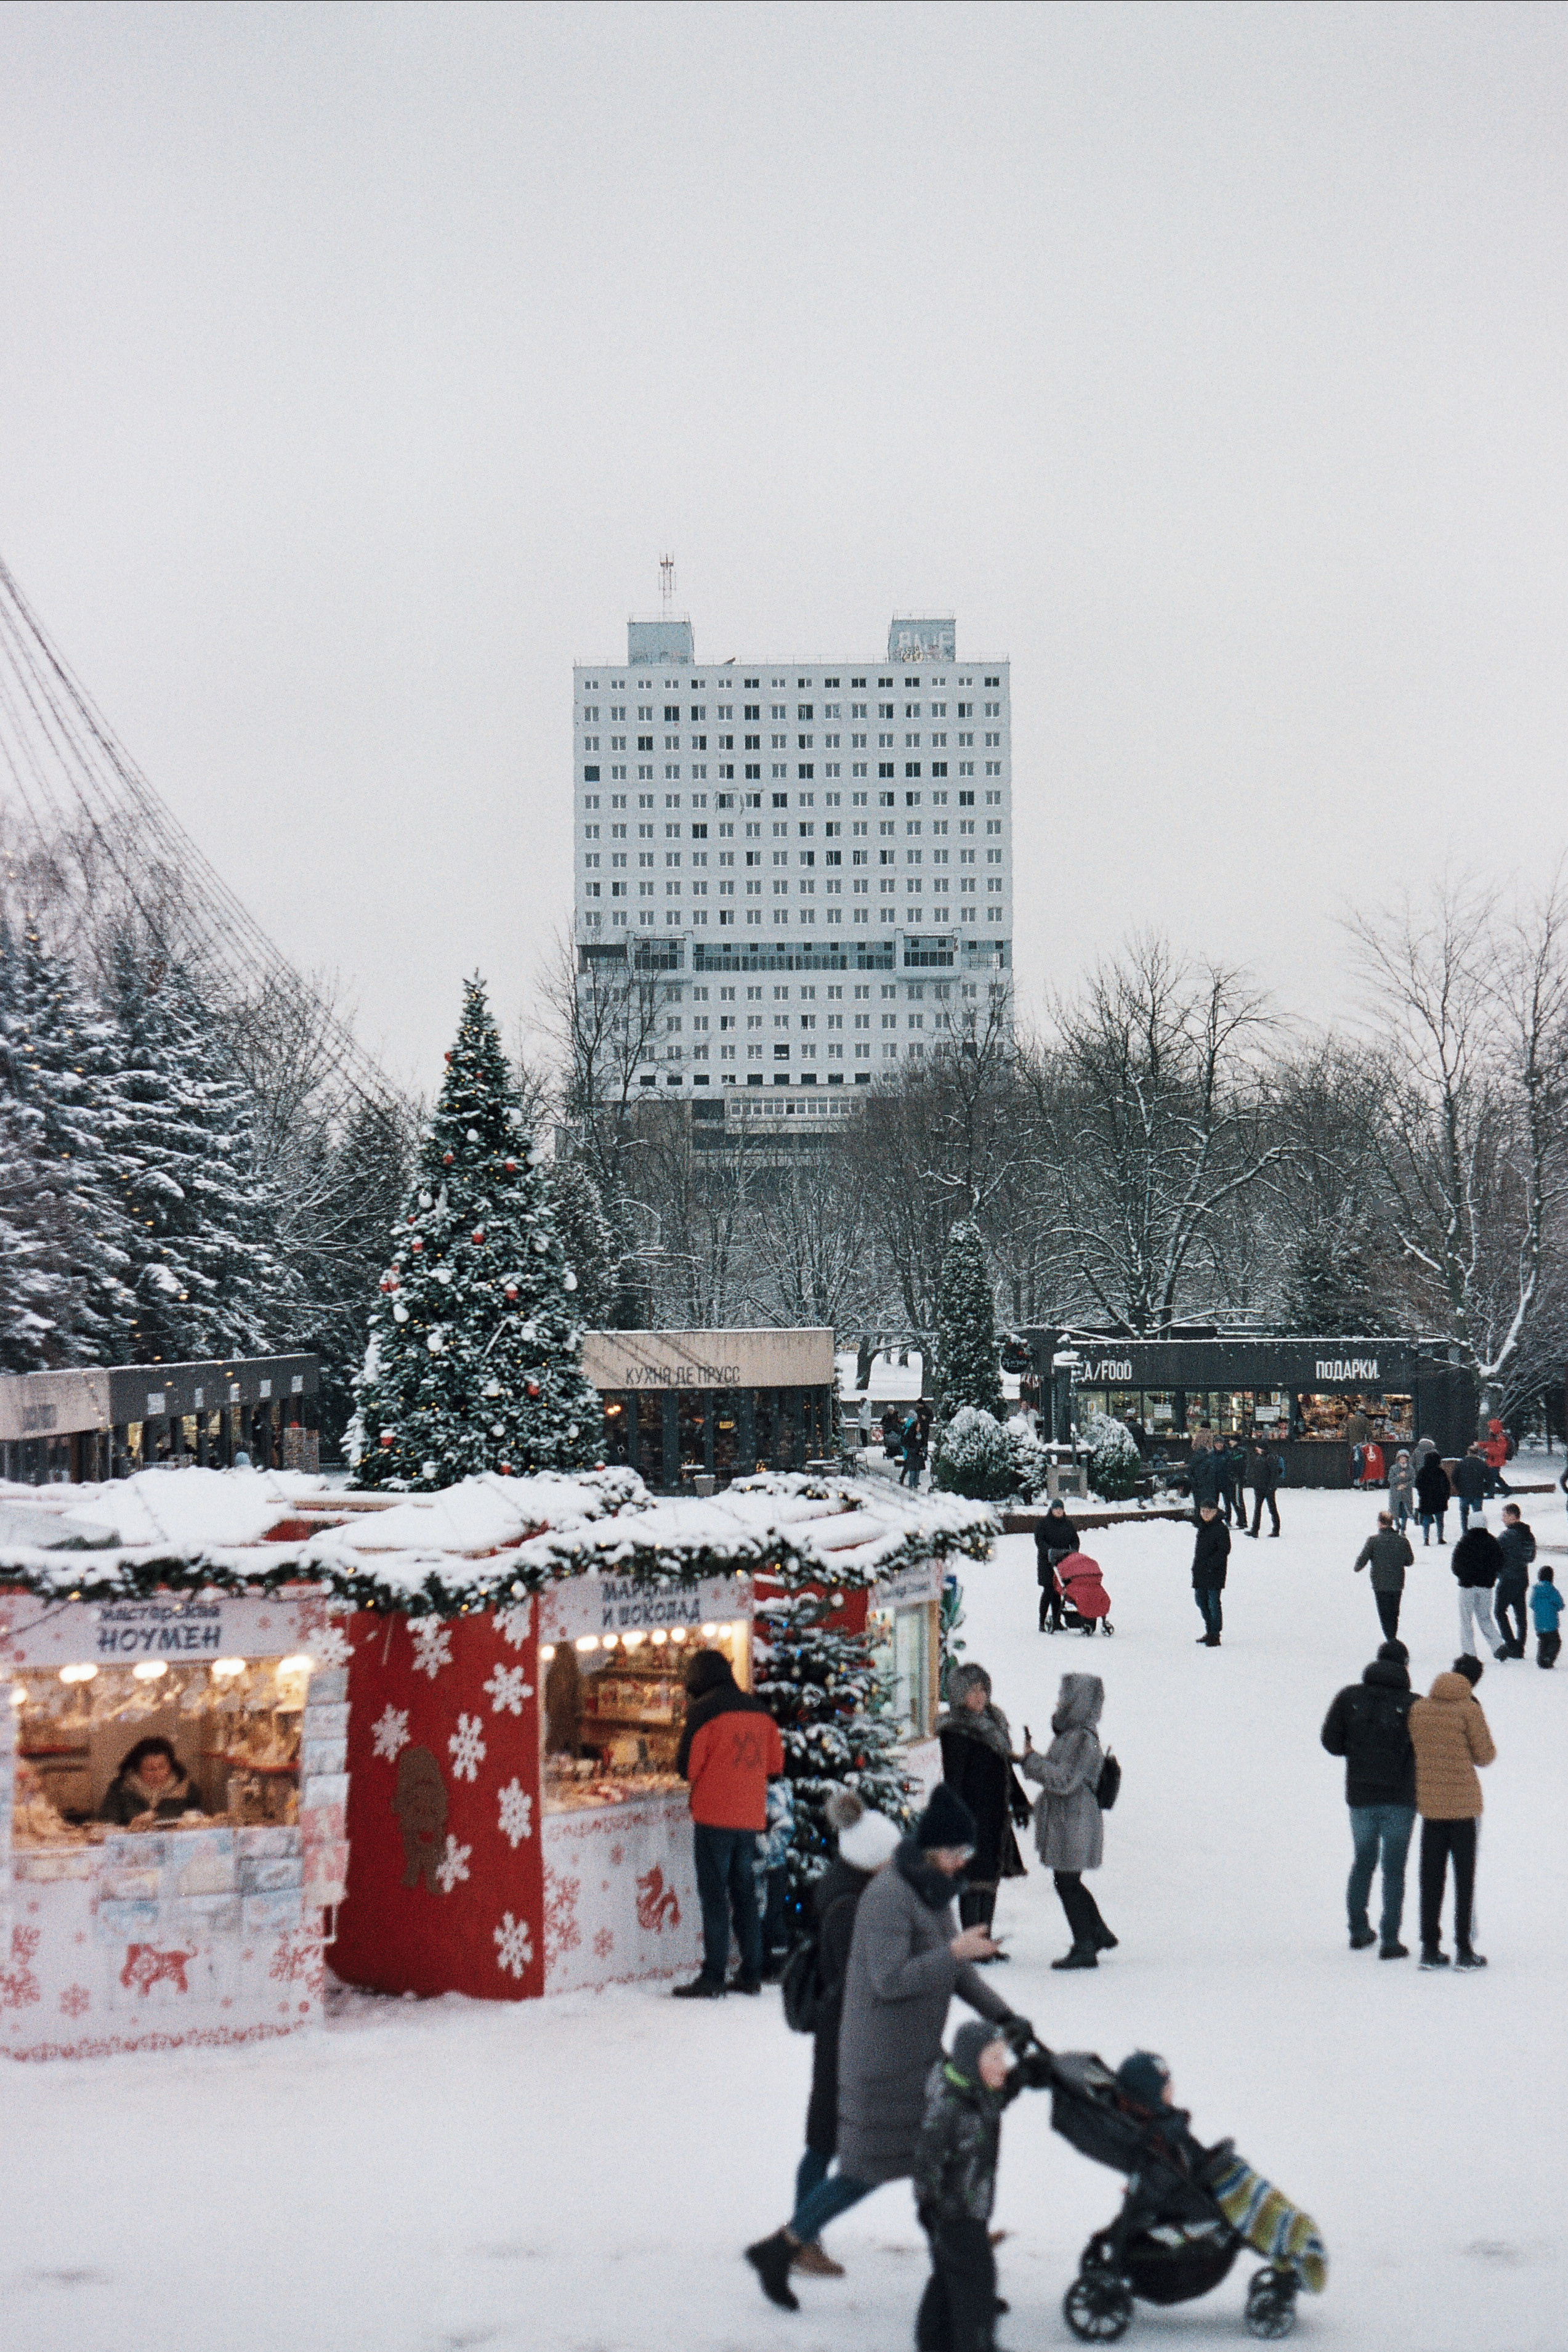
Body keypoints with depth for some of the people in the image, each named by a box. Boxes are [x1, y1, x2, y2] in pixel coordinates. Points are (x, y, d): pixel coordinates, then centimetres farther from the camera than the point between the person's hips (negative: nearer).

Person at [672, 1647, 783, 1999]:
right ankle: (751, 1974, 14)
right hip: (751, 1818, 6)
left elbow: (686, 1768, -9)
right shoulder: (758, 1709, 9)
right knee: (745, 1894, 13)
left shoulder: (704, 1710, -10)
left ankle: (713, 1979, -4)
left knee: (714, 1896, -3)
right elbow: (775, 1766, 13)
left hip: (714, 1816, -6)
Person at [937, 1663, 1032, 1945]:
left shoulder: (993, 1721, 14)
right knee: (975, 1878, -5)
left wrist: (1019, 1802, 26)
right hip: (973, 1815, -9)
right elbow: (954, 1778, -16)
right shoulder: (956, 1731, -13)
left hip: (995, 1816, 9)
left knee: (991, 1878, 12)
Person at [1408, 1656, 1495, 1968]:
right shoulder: (1469, 1709, -10)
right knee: (1464, 1876, 4)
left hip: (1430, 1804, 4)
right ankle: (1464, 1949, 3)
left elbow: (1415, 1748, 9)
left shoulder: (1418, 1709, 3)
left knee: (1431, 1877, 8)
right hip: (1463, 1804, -4)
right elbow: (1485, 1756, -4)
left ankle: (1430, 1949, 9)